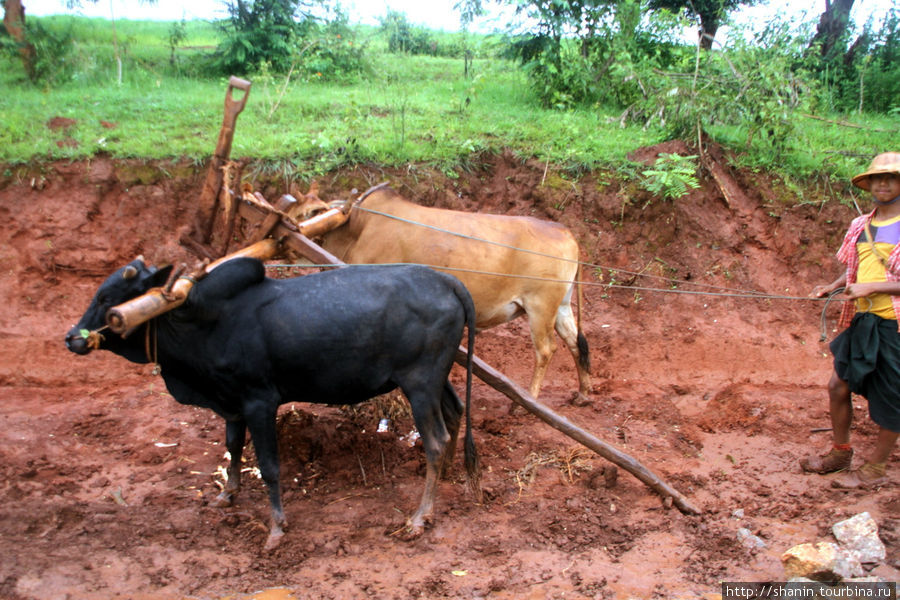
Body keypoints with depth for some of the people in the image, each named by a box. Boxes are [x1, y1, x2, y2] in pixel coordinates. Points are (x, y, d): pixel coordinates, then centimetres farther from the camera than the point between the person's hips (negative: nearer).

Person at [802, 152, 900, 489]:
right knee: (839, 385, 8)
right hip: (862, 322, 6)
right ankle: (840, 453, 29)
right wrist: (832, 287, 4)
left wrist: (870, 288, -21)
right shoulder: (860, 227, 9)